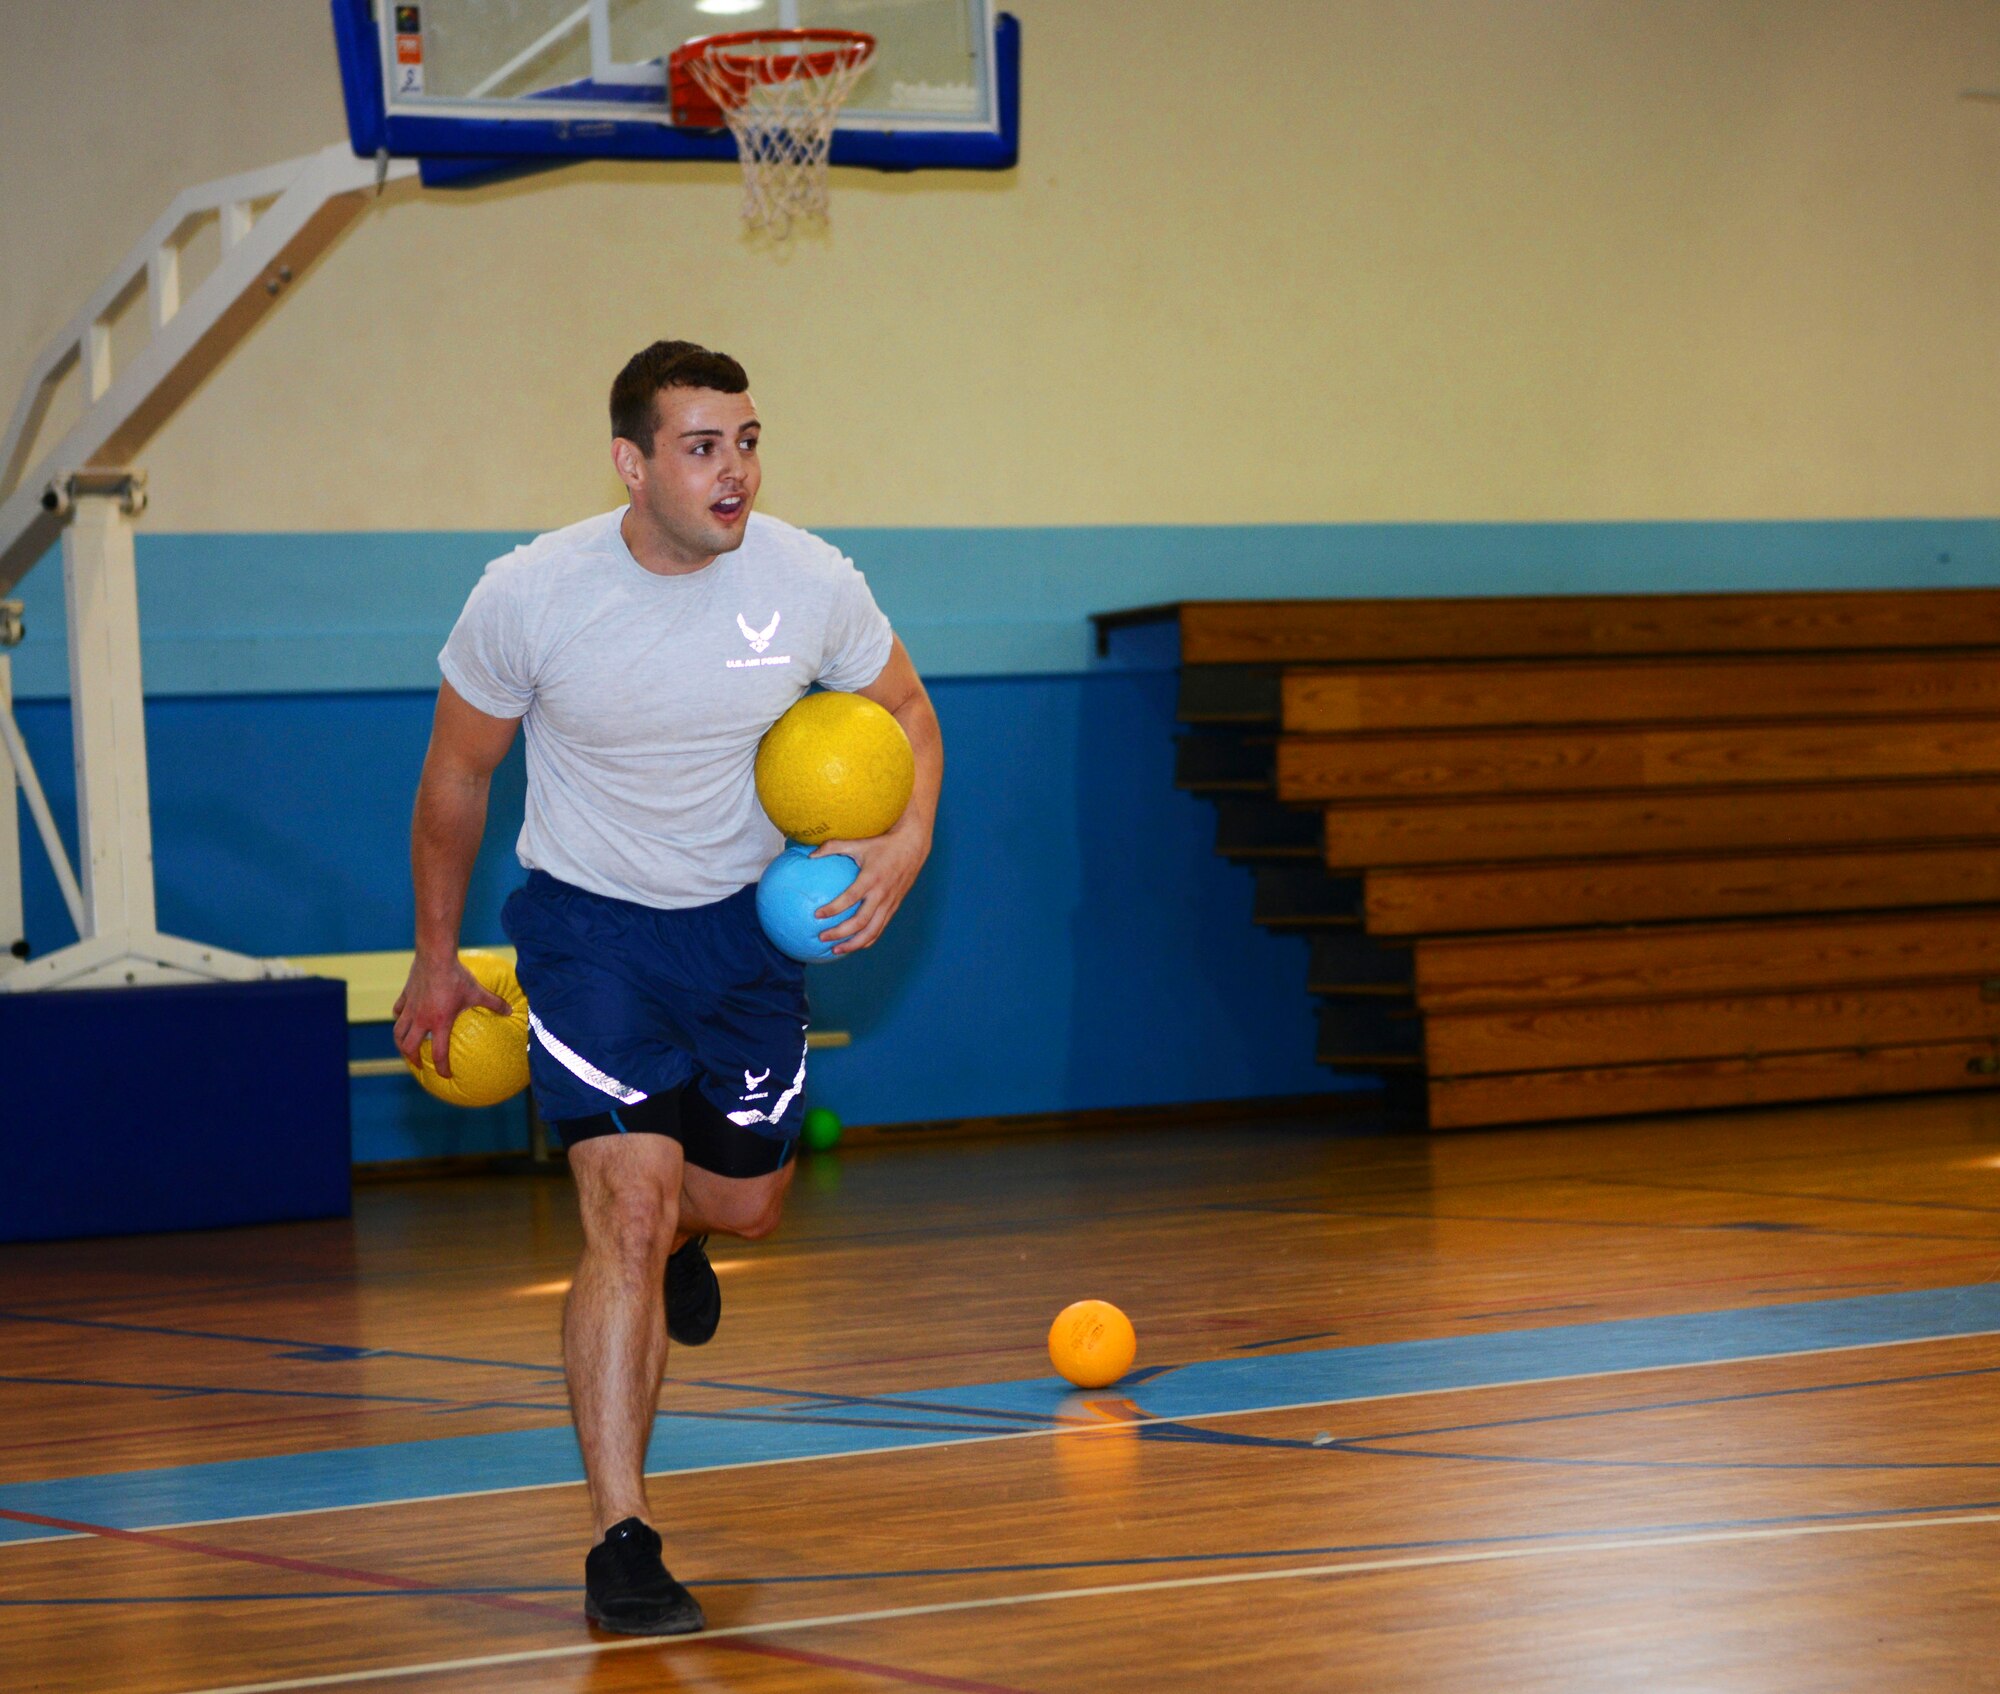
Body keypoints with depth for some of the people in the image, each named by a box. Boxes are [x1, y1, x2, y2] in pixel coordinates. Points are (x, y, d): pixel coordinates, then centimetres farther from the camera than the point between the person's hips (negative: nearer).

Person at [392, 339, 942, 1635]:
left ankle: (675, 1238, 56)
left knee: (747, 1200, 16)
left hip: (745, 918, 3)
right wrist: (437, 958, 5)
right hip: (587, 921, -3)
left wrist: (908, 840, -15)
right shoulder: (529, 595, -20)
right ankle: (622, 1544, -13)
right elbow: (458, 773, -3)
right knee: (629, 1207, -17)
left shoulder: (808, 580, -16)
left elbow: (906, 711, 4)